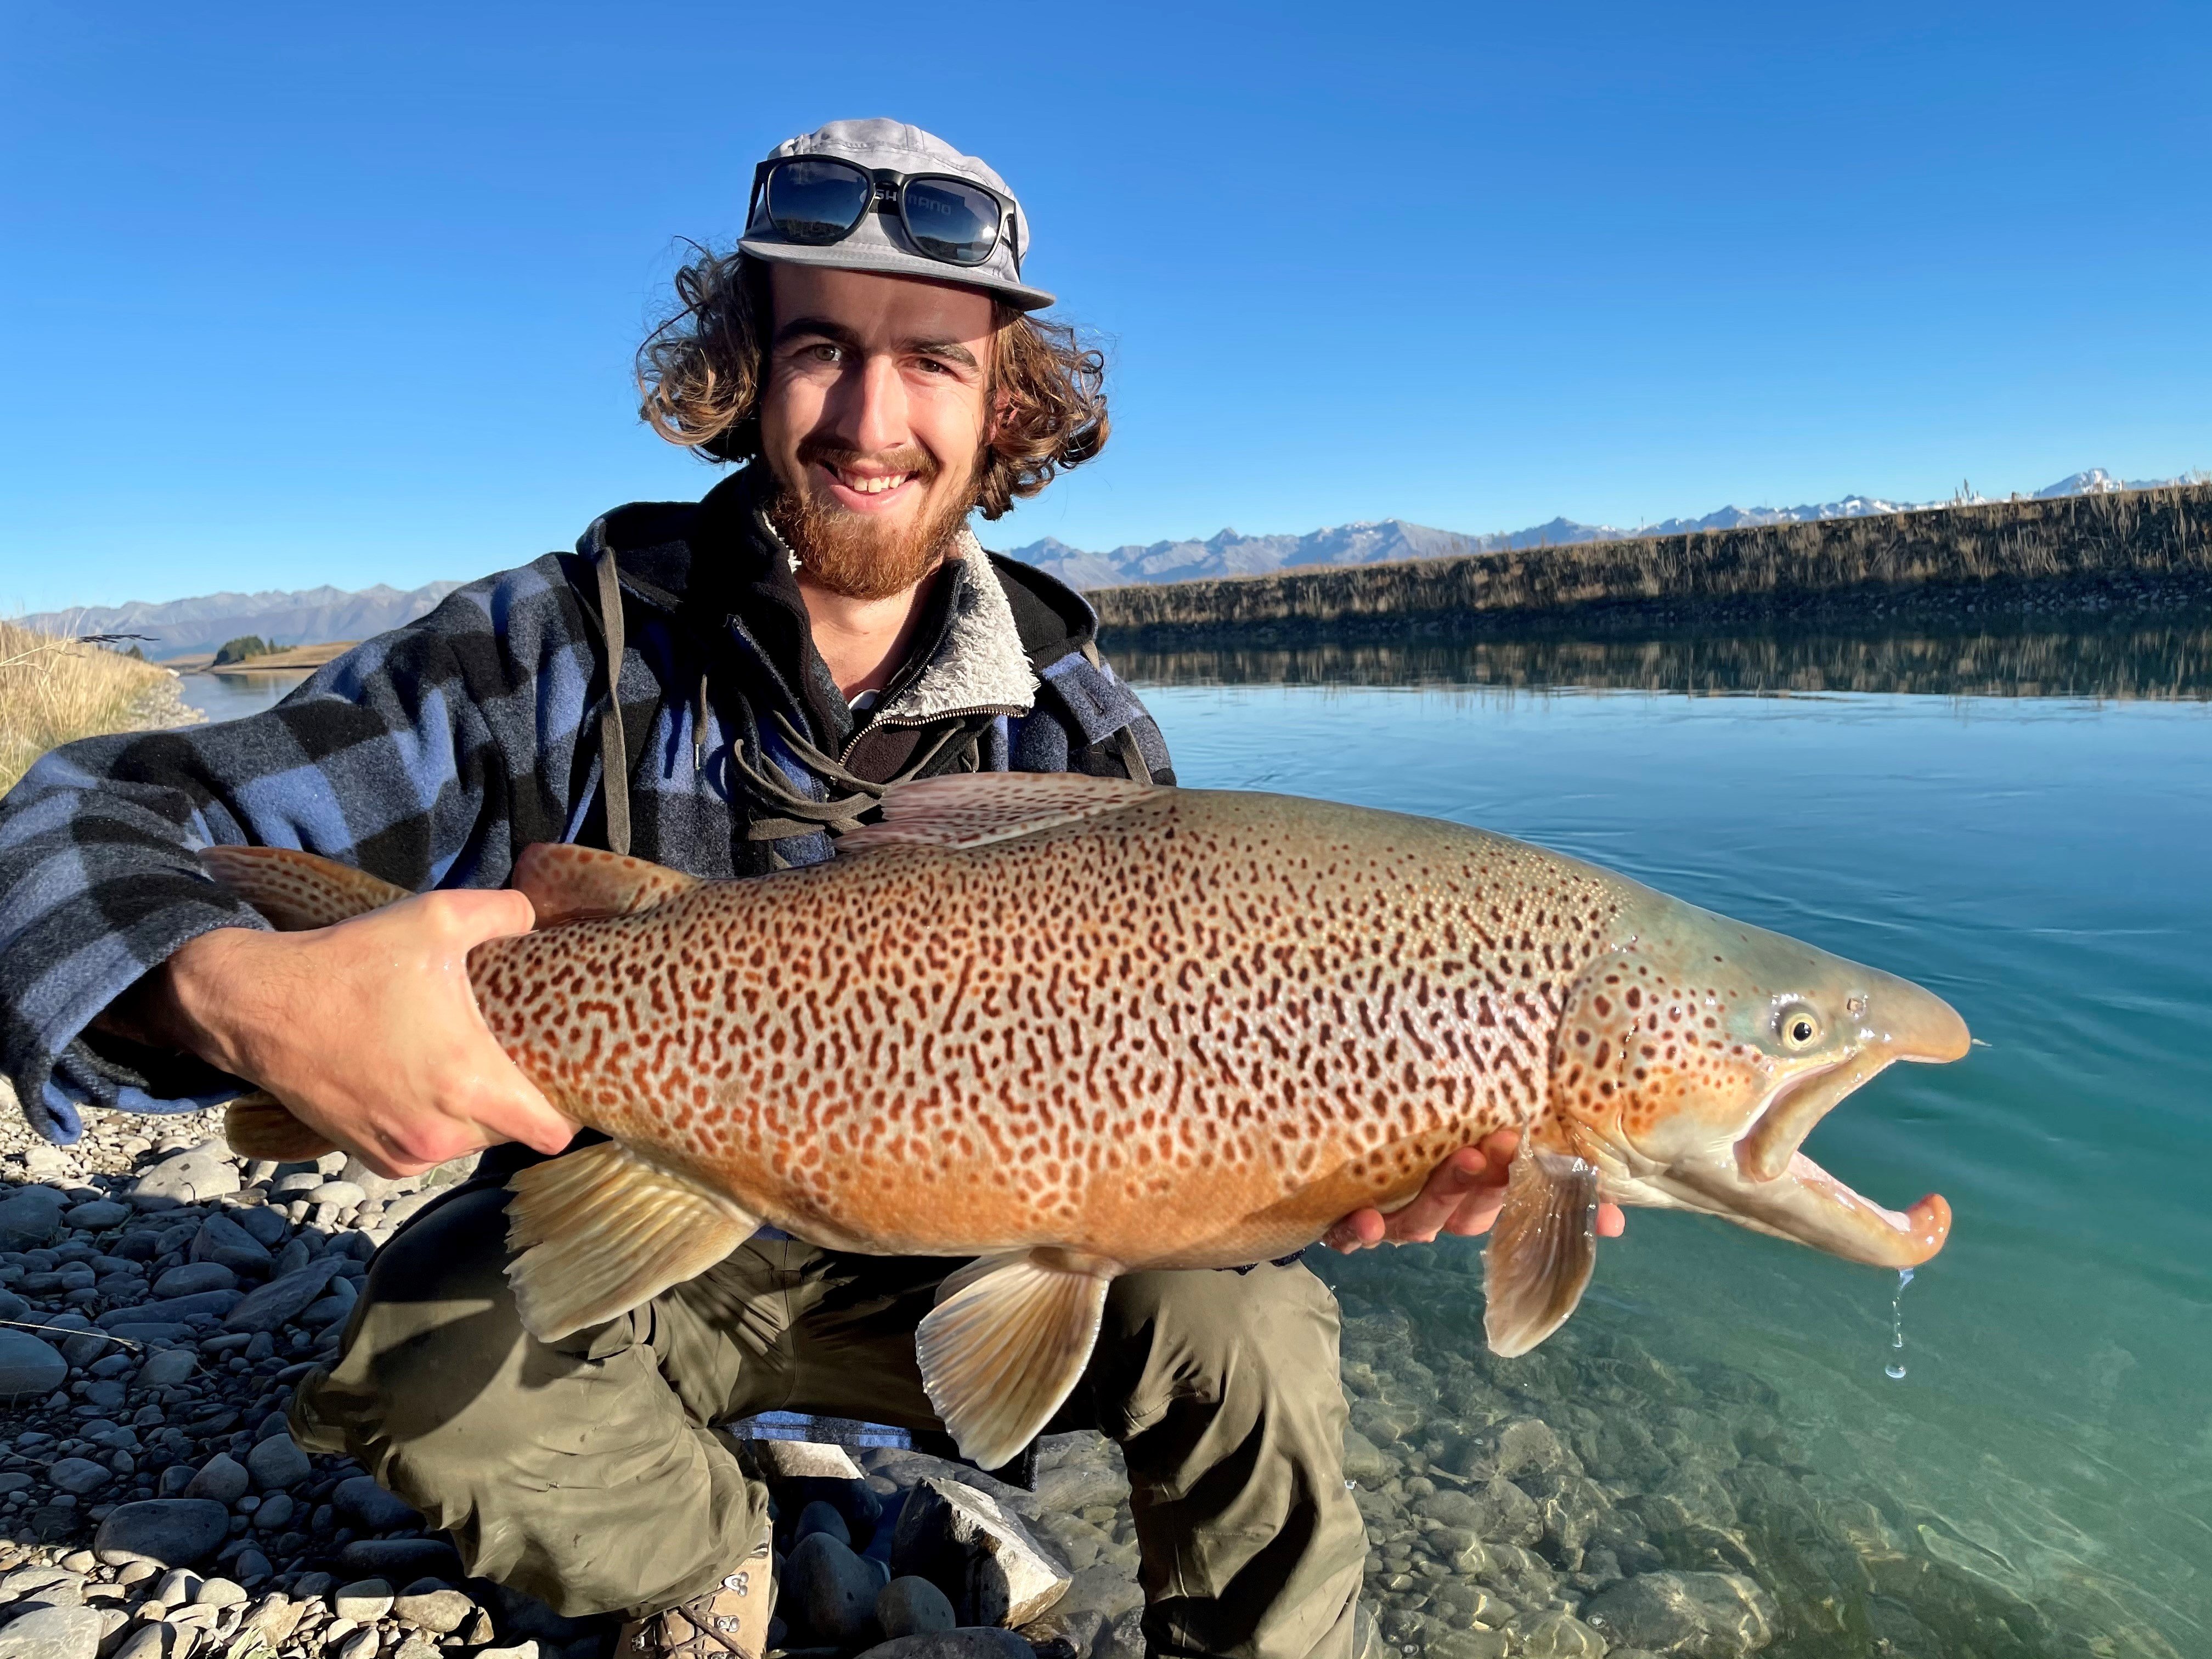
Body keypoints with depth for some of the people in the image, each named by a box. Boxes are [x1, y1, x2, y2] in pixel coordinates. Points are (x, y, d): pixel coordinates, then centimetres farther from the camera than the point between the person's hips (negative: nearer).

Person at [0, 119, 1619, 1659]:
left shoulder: (1076, 725, -9)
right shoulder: (565, 646, -16)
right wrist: (252, 996, -43)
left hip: (940, 1258, 1)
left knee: (1247, 1329, -23)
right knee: (436, 1362, -29)